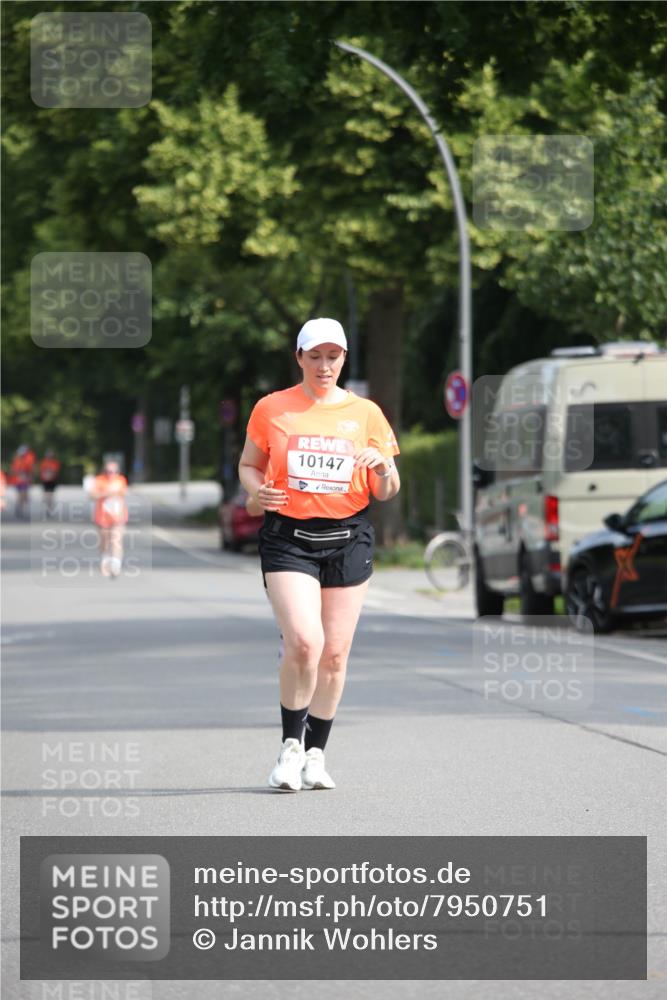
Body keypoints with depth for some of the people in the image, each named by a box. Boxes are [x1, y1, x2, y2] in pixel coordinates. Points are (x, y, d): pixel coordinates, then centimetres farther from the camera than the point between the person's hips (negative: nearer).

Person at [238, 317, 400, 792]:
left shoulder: (366, 413, 7)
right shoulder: (272, 408, 5)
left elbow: (387, 493, 10)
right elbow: (248, 464, 15)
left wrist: (383, 468, -12)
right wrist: (258, 489, -7)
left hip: (348, 538, 2)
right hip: (288, 537, -2)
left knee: (335, 654, 3)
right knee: (303, 642, -19)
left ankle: (316, 753, 18)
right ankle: (291, 746, -1)